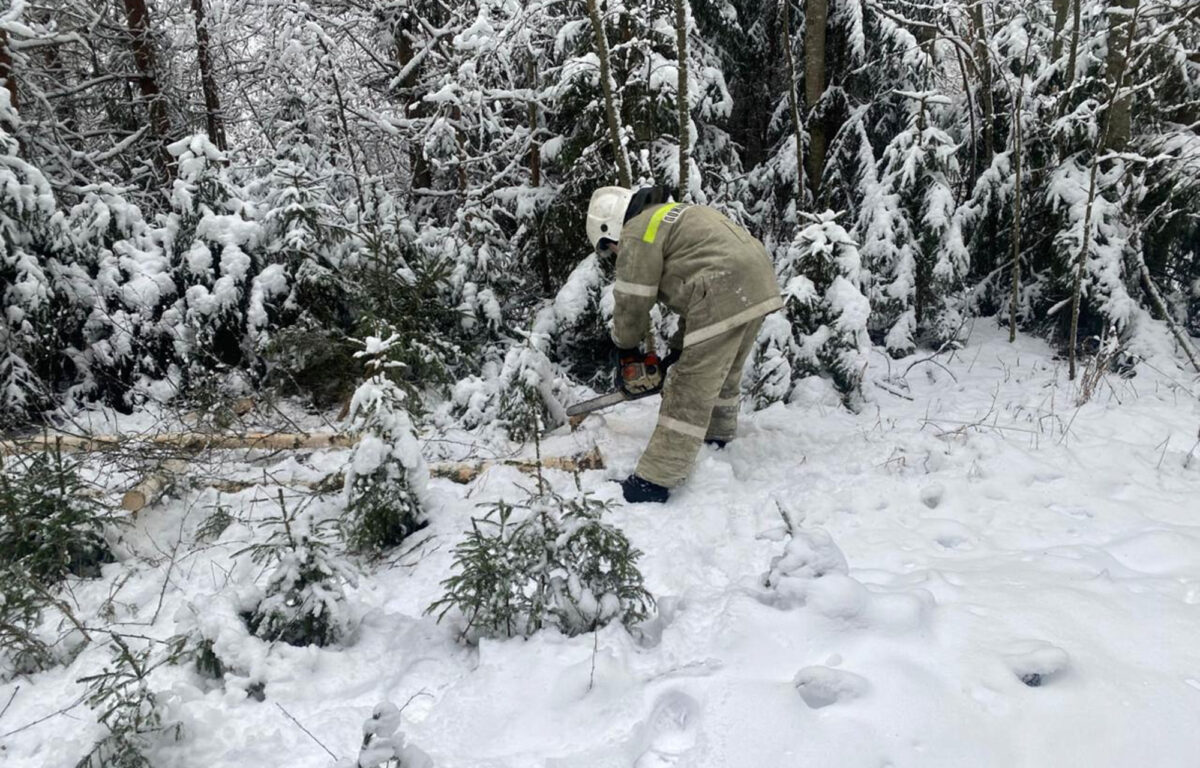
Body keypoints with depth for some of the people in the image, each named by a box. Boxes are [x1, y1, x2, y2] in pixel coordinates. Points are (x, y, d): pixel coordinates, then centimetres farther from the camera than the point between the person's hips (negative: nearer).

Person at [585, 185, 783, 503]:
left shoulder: (637, 233, 0)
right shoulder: (670, 216, 29)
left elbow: (632, 302, 0)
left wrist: (626, 350, 18)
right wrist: (679, 346, 31)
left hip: (724, 296, -9)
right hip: (758, 282, 9)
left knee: (692, 387, -6)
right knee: (724, 370, 27)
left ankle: (655, 480, -1)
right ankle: (718, 436, 47)